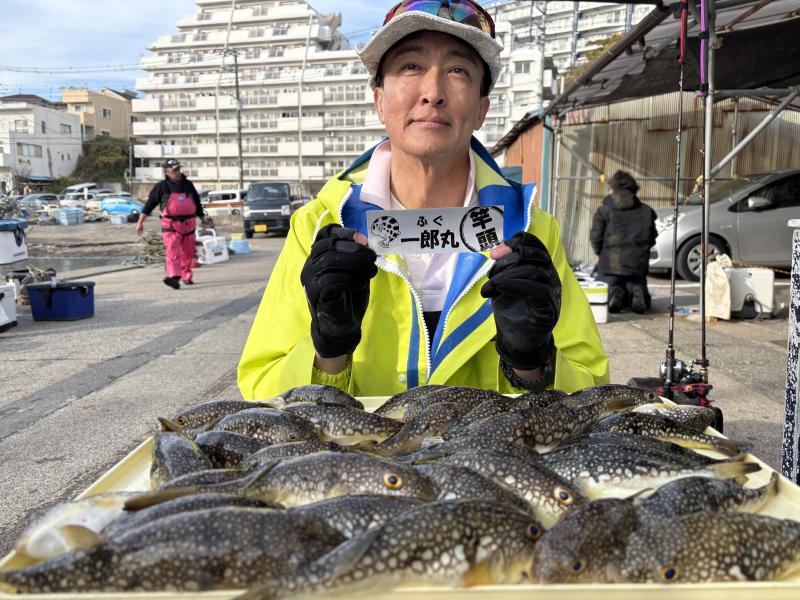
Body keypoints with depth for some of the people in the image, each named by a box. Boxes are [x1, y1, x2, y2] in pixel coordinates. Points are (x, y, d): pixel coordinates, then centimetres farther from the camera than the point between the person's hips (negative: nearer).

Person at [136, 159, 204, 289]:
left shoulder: (188, 185, 12)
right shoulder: (161, 187, 2)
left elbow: (197, 204, 23)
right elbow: (149, 205, 2)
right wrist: (140, 222, -3)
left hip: (188, 224, 4)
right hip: (170, 225, -4)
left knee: (188, 253, 11)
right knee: (172, 252, -19)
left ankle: (186, 276, 28)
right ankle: (173, 277, -33)